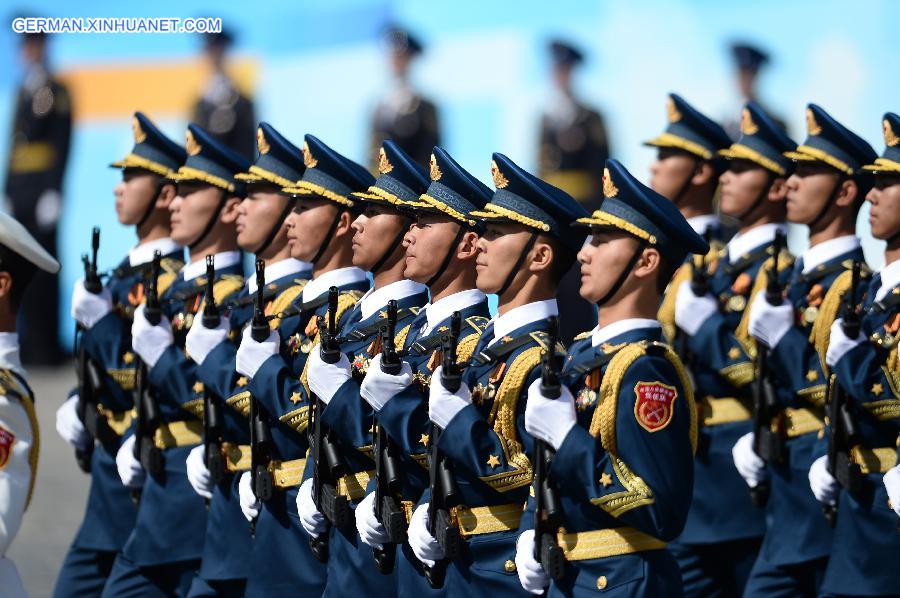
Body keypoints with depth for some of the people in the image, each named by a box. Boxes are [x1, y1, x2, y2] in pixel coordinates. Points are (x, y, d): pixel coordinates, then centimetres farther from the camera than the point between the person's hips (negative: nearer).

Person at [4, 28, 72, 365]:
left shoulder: (56, 91, -5)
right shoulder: (23, 91, 18)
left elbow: (62, 147, -10)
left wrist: (53, 193, -16)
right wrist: (9, 193, 16)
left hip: (42, 189, -7)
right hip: (19, 191, 7)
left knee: (43, 271, -6)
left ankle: (47, 346, -4)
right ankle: (31, 343, 11)